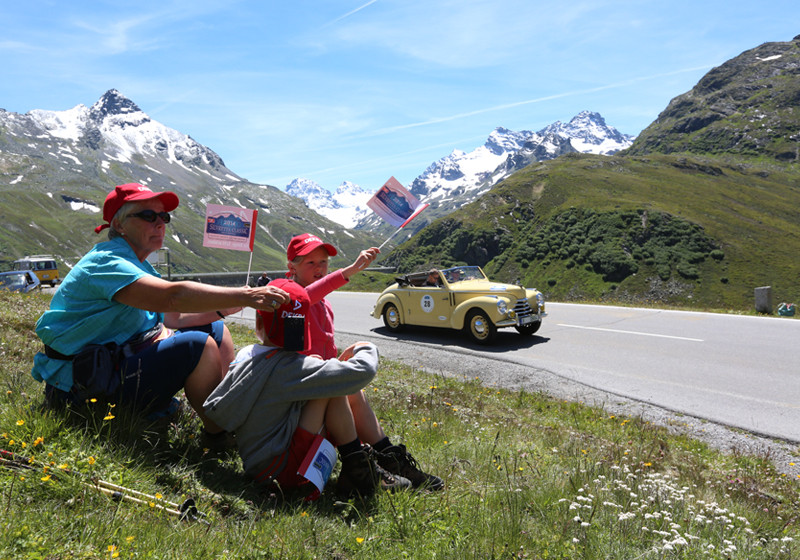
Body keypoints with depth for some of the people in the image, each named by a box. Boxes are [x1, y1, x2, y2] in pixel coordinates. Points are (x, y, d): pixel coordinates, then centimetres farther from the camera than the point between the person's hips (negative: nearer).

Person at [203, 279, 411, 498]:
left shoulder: (244, 357, 2)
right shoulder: (293, 368, -22)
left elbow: (212, 410, 17)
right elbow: (363, 372, -28)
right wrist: (365, 349, -4)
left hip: (255, 466, 8)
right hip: (278, 470, -8)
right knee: (332, 391, -12)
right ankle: (359, 474, -8)